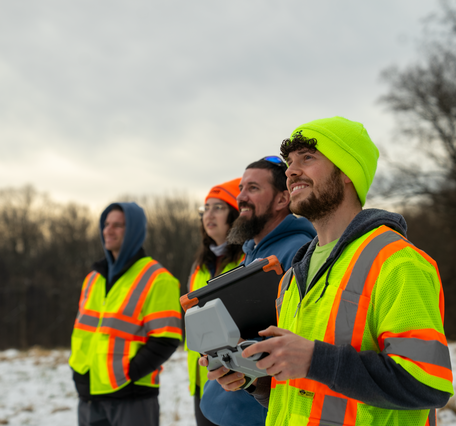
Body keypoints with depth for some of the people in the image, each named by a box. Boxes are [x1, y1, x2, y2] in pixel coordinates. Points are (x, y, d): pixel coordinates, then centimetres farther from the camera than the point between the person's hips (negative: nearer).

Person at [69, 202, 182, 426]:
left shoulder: (156, 280, -8)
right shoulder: (94, 278, 14)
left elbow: (166, 339, -13)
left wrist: (127, 373, -17)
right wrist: (78, 371, 6)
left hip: (132, 396, -7)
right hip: (90, 396, 7)